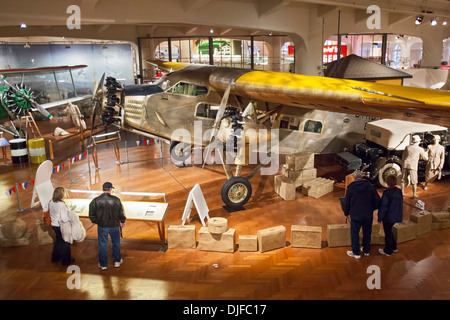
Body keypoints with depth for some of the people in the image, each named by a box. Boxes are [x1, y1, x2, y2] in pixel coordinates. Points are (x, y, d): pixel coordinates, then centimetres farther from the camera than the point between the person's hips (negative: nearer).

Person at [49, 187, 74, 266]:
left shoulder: (51, 202, -7)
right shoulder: (62, 204, -30)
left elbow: (49, 211, 9)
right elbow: (64, 219, -29)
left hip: (54, 225, 7)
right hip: (61, 226, -7)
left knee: (58, 240, 27)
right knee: (66, 243, 12)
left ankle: (55, 257, 42)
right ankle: (66, 260, 25)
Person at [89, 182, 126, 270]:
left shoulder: (95, 201, -10)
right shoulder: (116, 200, -12)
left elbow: (91, 214, -4)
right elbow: (121, 213, -4)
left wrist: (96, 221, 14)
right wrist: (122, 221, 13)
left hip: (102, 226, 0)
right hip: (114, 226, 0)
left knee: (102, 245, 13)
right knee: (116, 244, 19)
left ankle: (103, 264, 24)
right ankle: (117, 261, 31)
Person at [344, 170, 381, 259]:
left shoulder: (351, 188, -8)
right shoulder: (370, 186, -5)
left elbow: (346, 203, -1)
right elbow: (377, 201, -1)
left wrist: (346, 213, 14)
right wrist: (372, 209, 16)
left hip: (356, 215, -3)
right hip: (368, 215, 3)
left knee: (354, 233, 8)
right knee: (367, 232, 17)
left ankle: (356, 253, 13)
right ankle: (366, 250, 31)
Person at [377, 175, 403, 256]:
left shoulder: (387, 193, -22)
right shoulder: (399, 192, 1)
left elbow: (383, 207, -19)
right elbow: (400, 205, 12)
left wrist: (380, 218, -10)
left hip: (388, 217, -7)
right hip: (396, 216, 7)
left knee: (388, 233, 6)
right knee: (389, 231, 24)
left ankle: (387, 251, 18)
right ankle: (393, 247, 34)